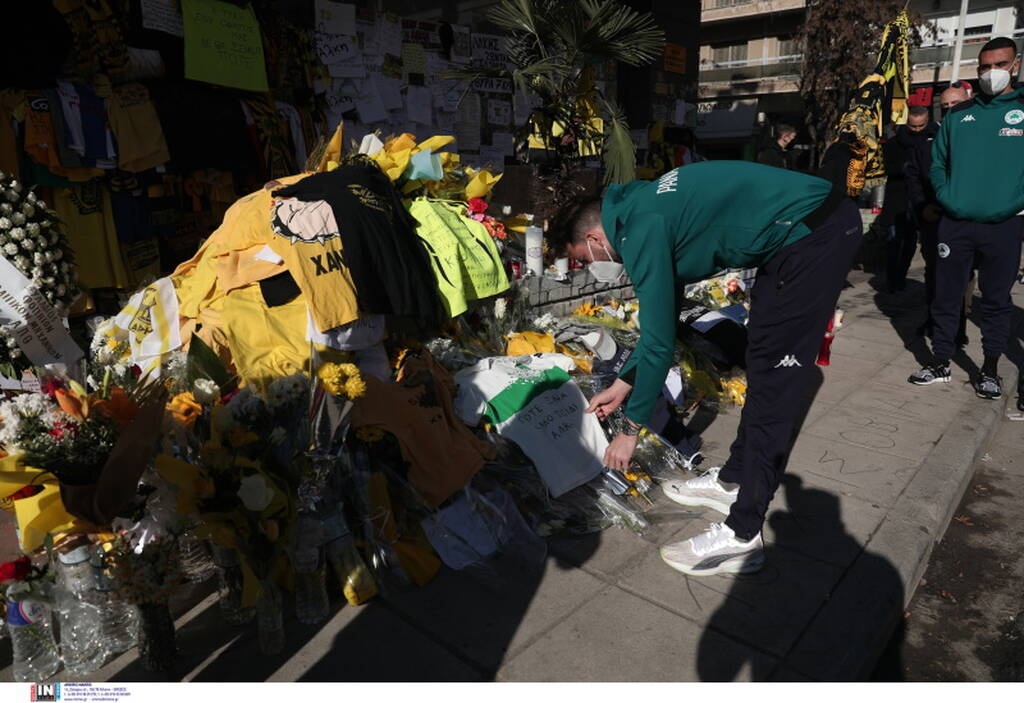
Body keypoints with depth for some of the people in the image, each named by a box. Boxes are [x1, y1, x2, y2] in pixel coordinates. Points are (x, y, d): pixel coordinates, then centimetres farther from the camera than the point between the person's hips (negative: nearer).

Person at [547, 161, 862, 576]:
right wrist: (623, 384, 25)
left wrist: (631, 429, -5)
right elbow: (662, 318, 21)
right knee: (763, 367, 17)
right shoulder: (644, 210, 13)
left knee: (772, 383, -8)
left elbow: (659, 342, -17)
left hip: (815, 231, -10)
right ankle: (733, 481, 32)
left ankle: (742, 537, 1)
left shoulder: (641, 231, -17)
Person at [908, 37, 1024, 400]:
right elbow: (938, 162, 14)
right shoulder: (958, 115, 10)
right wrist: (946, 196, -2)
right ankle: (940, 363, 17)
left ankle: (990, 370, 18)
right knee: (946, 295, 6)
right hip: (955, 223, 2)